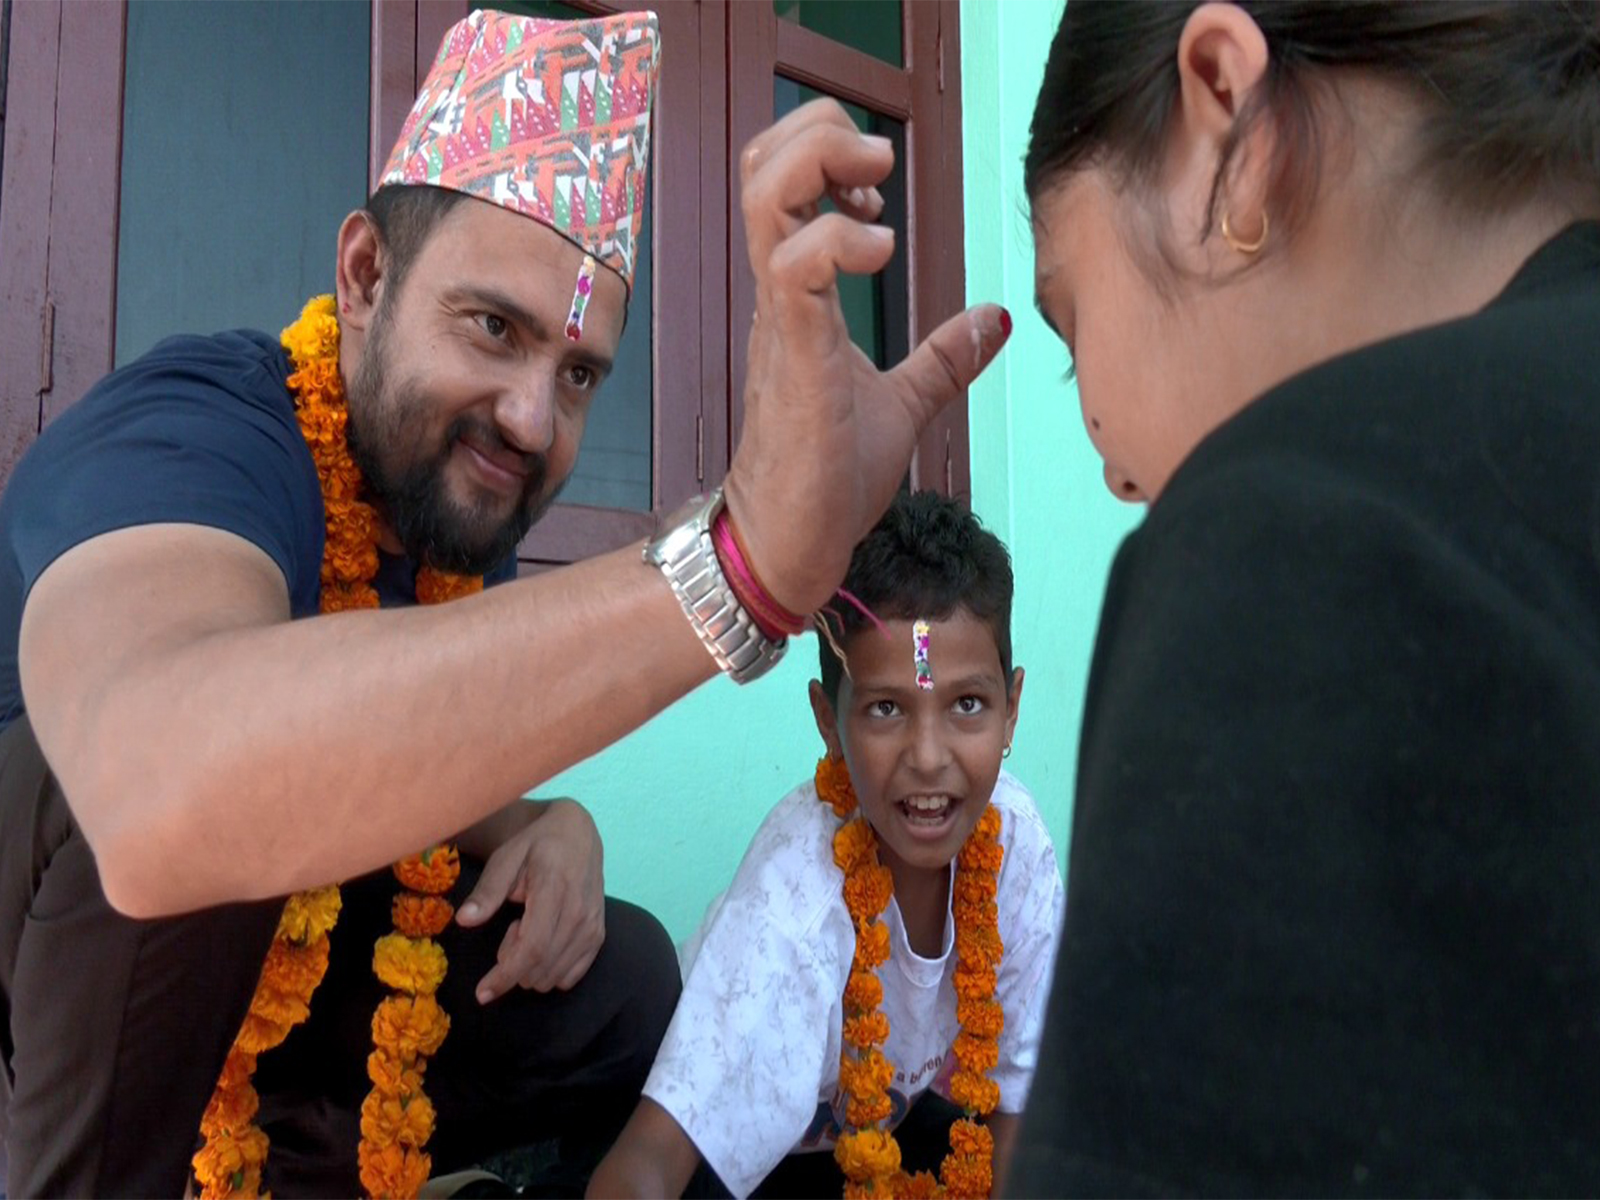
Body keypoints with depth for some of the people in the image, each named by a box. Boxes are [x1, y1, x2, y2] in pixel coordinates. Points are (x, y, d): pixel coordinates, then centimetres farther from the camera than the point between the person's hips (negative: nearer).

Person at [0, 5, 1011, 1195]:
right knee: (203, 805, -35)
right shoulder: (198, 430, -30)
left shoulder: (462, 513, -5)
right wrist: (741, 558, -61)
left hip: (252, 970, 7)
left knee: (623, 982, -3)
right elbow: (156, 796, -53)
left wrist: (550, 830, -17)